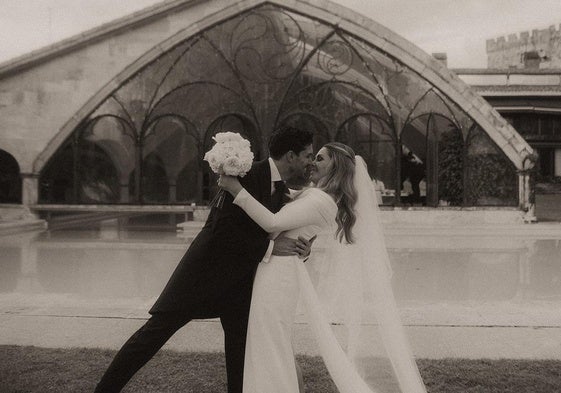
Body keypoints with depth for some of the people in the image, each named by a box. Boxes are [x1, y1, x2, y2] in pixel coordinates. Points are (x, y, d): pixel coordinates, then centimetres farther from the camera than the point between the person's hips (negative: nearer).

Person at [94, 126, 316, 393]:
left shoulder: (281, 190, 6)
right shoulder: (247, 175, -21)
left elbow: (270, 230, 14)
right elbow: (223, 231, -27)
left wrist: (298, 247, -6)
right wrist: (269, 247, -26)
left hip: (238, 276, 8)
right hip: (207, 268, -8)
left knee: (240, 338, 10)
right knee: (157, 328, -2)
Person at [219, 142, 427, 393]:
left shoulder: (322, 201, -16)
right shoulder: (314, 195, 13)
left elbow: (272, 223, -24)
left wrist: (238, 190, -21)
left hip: (277, 272, -9)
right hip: (276, 270, 9)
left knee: (268, 349, -2)